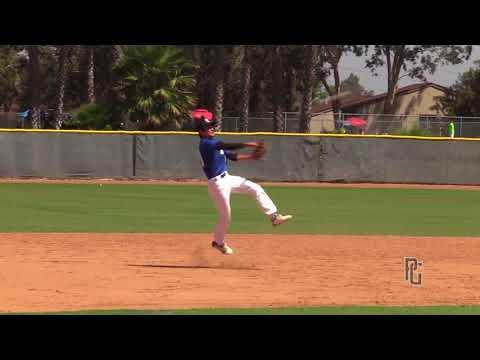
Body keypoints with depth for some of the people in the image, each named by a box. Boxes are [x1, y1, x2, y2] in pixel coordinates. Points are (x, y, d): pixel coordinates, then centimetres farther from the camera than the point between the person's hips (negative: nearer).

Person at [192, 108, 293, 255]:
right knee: (225, 215, 1)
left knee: (256, 189, 0)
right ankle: (219, 242, 24)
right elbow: (227, 146, -33)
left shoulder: (215, 143, 12)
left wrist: (251, 156, -1)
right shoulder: (205, 144, -19)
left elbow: (232, 156, 12)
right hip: (217, 183, -9)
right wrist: (248, 144, -39)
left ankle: (274, 216, 1)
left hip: (227, 178, 9)